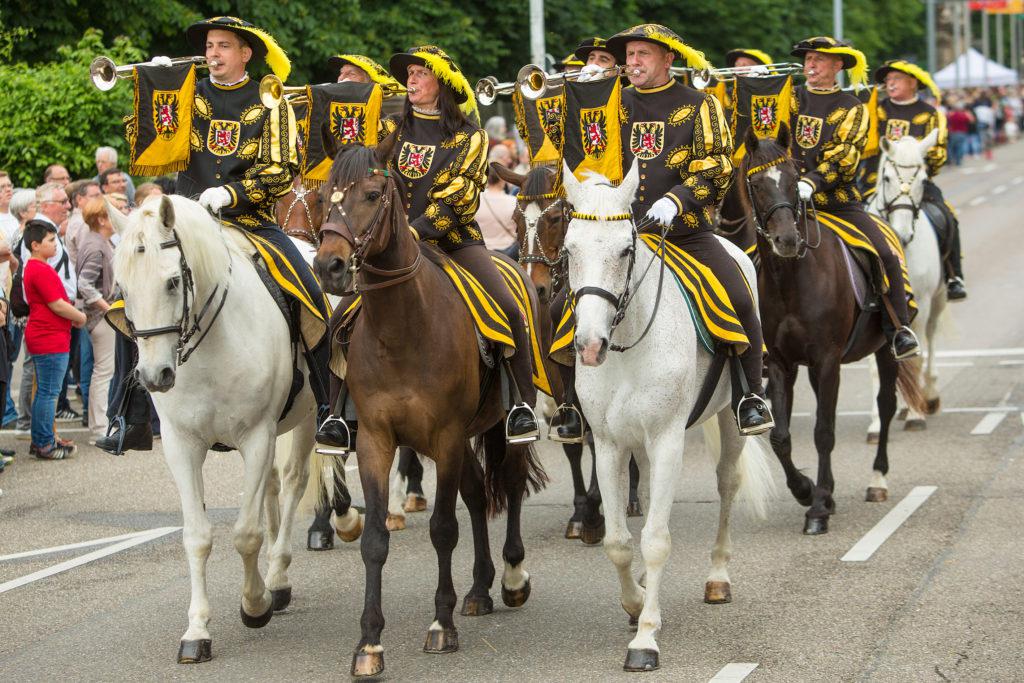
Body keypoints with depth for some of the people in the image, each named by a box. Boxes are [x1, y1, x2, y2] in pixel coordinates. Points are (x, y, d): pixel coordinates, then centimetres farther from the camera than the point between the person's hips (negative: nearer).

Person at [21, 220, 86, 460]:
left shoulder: (33, 268, 15)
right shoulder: (41, 271, -18)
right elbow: (57, 305, -19)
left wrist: (73, 316, 7)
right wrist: (80, 317, -4)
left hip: (41, 338, 11)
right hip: (50, 340, -11)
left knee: (44, 392, 16)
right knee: (48, 393, -5)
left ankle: (41, 441, 22)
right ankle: (44, 445, 0)